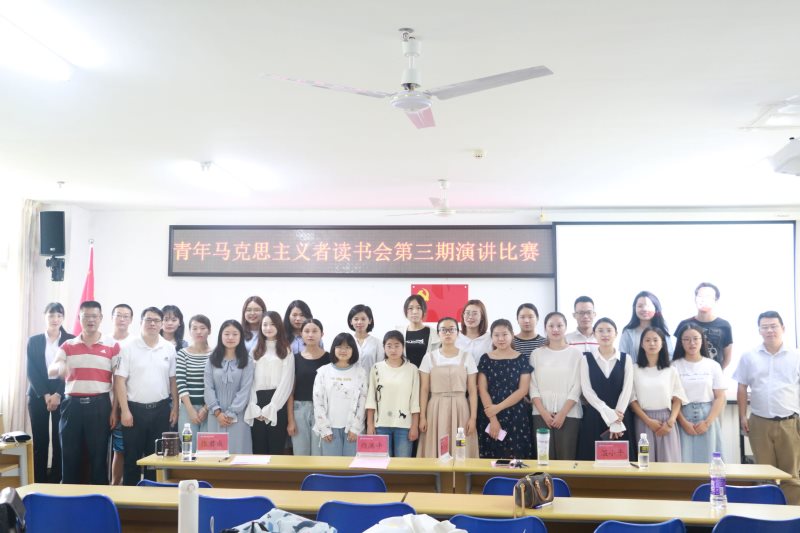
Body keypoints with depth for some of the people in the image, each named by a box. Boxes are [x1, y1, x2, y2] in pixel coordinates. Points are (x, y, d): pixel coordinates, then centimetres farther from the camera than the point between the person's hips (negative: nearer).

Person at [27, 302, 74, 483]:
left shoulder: (71, 341, 4)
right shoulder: (33, 341, 8)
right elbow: (31, 372, 2)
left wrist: (58, 394, -11)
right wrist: (45, 395, -9)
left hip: (63, 396, -1)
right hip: (38, 396, 1)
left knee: (60, 440, -2)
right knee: (40, 440, 2)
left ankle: (56, 480, 5)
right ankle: (39, 481, 9)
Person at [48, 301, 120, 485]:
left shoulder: (112, 346, 2)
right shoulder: (68, 345, 9)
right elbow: (50, 371, -3)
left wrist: (115, 409, -3)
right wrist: (59, 367, -27)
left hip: (100, 405, -2)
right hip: (72, 405, 2)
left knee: (99, 455, 3)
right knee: (69, 454, 7)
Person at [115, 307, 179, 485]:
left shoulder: (169, 348, 4)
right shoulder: (129, 348, -5)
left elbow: (173, 380, 9)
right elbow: (120, 381, -7)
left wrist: (175, 408, 4)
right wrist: (125, 410, -11)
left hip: (161, 410, 3)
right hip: (135, 409, -2)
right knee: (132, 456, 6)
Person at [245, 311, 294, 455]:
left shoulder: (286, 351, 5)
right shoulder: (255, 351, 14)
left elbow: (286, 382, -4)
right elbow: (250, 380, 6)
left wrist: (269, 409, -10)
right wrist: (254, 408, -6)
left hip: (277, 406, -3)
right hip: (257, 403, 3)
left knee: (276, 448, 0)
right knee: (258, 448, 5)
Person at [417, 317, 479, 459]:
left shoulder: (467, 357, 4)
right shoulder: (429, 357, 4)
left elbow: (472, 391, 2)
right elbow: (424, 390, 3)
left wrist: (473, 417, -5)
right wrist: (422, 416, -4)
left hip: (460, 410, 0)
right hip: (435, 410, 0)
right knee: (434, 452, 0)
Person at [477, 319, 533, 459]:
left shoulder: (522, 359, 3)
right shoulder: (485, 359, 5)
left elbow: (523, 390, -3)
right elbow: (482, 390, 0)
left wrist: (498, 407, -11)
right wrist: (492, 419, -9)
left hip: (516, 416, -1)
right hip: (489, 417, 1)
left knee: (515, 457, -3)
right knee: (491, 458, 1)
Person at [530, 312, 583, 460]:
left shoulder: (575, 353, 3)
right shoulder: (537, 354, 8)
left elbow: (576, 387, -2)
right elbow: (533, 387, 4)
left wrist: (563, 413, -10)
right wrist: (543, 412, -7)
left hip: (569, 414, -1)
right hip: (542, 414, 1)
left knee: (566, 458, -4)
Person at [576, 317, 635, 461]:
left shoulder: (626, 359, 6)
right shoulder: (586, 358, 3)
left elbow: (627, 390, -2)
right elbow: (586, 390, -5)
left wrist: (616, 419, -12)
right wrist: (609, 414, -14)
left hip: (621, 418, 1)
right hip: (594, 418, -1)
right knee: (593, 460, -1)